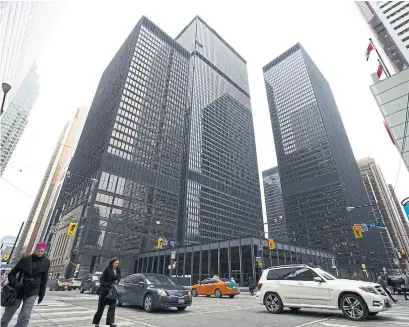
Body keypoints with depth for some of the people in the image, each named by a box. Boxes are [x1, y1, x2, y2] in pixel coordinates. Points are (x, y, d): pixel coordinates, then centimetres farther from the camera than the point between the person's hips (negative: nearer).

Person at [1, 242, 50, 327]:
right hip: (19, 289, 1)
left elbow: (44, 279, 3)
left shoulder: (46, 262, -5)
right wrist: (15, 284, -16)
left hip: (32, 291, -1)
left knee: (25, 316, -8)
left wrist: (42, 293, 4)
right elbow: (12, 273, 1)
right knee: (9, 312, 17)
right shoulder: (26, 259, -7)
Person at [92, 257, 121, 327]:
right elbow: (101, 279, -10)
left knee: (112, 305, 0)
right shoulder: (107, 270, -13)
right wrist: (108, 285, -19)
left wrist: (117, 281, -9)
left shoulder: (118, 270, 2)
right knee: (101, 306, 8)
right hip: (104, 290, -4)